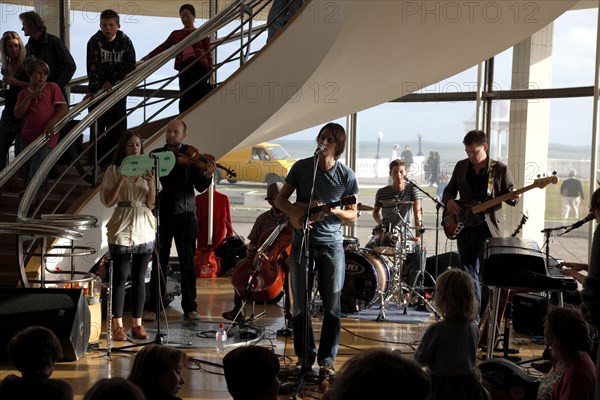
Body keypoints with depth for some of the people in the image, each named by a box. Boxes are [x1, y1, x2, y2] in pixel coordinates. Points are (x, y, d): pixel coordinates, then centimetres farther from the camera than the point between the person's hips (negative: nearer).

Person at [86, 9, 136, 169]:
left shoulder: (125, 41, -4)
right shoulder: (94, 41, -10)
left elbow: (130, 64, -6)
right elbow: (93, 66, -17)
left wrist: (112, 81, -11)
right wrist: (93, 89, -25)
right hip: (98, 89, -2)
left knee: (118, 126, 6)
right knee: (97, 127, -3)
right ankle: (98, 161, 4)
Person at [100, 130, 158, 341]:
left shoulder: (147, 171, 7)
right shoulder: (114, 171, -1)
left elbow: (151, 204, 3)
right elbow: (108, 201, -7)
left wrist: (151, 184, -15)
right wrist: (121, 180, -17)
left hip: (144, 230, 3)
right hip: (122, 230, -3)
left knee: (139, 278, 6)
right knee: (120, 278, -1)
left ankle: (137, 324, 12)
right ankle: (118, 325, 5)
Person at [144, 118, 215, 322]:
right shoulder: (156, 155, 5)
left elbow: (200, 187, -6)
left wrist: (208, 175, -24)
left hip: (185, 216, 0)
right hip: (161, 215, 1)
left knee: (188, 263, 4)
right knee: (159, 263, 3)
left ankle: (190, 307, 11)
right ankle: (153, 307, 10)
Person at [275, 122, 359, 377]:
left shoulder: (346, 176, -4)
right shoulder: (301, 167, 0)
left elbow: (353, 215, 4)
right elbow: (280, 198, 8)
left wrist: (336, 212, -17)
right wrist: (293, 212, -12)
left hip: (332, 244, -1)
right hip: (302, 243, 1)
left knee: (332, 305, 0)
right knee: (300, 305, 6)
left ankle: (327, 359, 12)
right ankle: (305, 356, 19)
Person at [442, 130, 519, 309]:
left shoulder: (500, 169, -2)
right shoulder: (461, 166, 9)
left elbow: (511, 196, 2)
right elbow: (449, 189, 19)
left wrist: (512, 198, -21)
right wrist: (449, 200, -3)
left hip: (489, 229, -4)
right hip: (464, 229, 4)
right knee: (469, 273, 10)